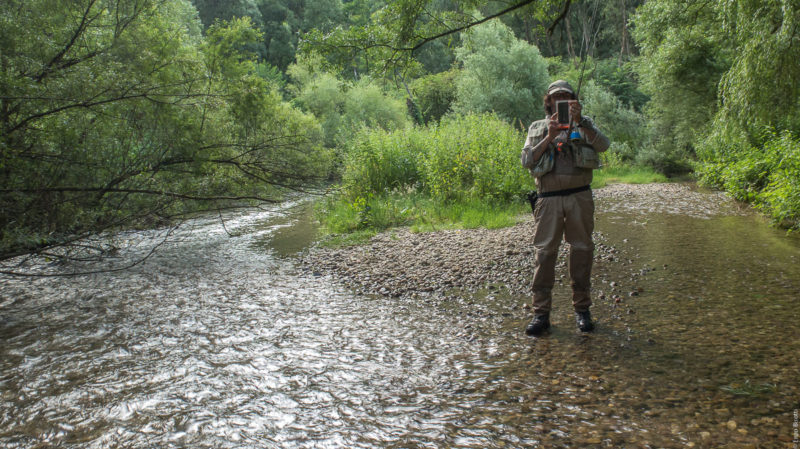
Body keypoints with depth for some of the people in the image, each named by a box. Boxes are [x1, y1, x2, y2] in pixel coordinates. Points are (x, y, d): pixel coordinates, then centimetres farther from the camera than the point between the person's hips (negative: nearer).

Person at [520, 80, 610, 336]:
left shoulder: (584, 124, 14)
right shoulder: (537, 128, 15)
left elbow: (603, 145, -6)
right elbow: (526, 161, 2)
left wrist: (579, 121, -17)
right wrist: (549, 137, -9)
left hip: (579, 196, 0)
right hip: (548, 198, 0)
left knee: (582, 250, 4)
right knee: (544, 252, -3)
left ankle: (582, 309, 15)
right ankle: (541, 313, 1)